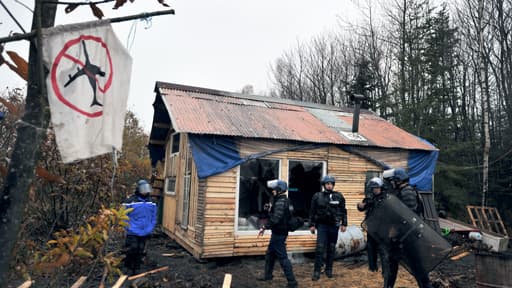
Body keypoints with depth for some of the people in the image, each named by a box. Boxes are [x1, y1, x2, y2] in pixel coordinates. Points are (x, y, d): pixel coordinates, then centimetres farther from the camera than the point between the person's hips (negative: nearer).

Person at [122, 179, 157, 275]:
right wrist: (128, 227, -10)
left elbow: (153, 217, 12)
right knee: (133, 249, -5)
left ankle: (136, 268, 27)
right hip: (133, 232, -4)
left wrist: (150, 228, 5)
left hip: (145, 233, 4)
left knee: (140, 250, 11)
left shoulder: (151, 203, 3)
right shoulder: (131, 201, -13)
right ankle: (128, 266, 19)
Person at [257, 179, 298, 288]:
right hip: (278, 232, 11)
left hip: (279, 233, -11)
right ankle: (267, 275, 35)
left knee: (282, 257, -4)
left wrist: (264, 227, -22)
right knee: (270, 254, 21)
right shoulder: (283, 200, 11)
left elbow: (275, 218, -29)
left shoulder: (280, 202, -21)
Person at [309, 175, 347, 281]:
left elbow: (343, 211, 7)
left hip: (334, 226, 1)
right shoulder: (317, 196, -1)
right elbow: (312, 211, 3)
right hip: (322, 225, -1)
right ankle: (316, 271, 1)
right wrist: (312, 225, 1)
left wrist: (344, 224, 3)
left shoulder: (339, 196, 2)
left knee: (331, 248, 10)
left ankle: (329, 270, 23)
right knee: (320, 248, -6)